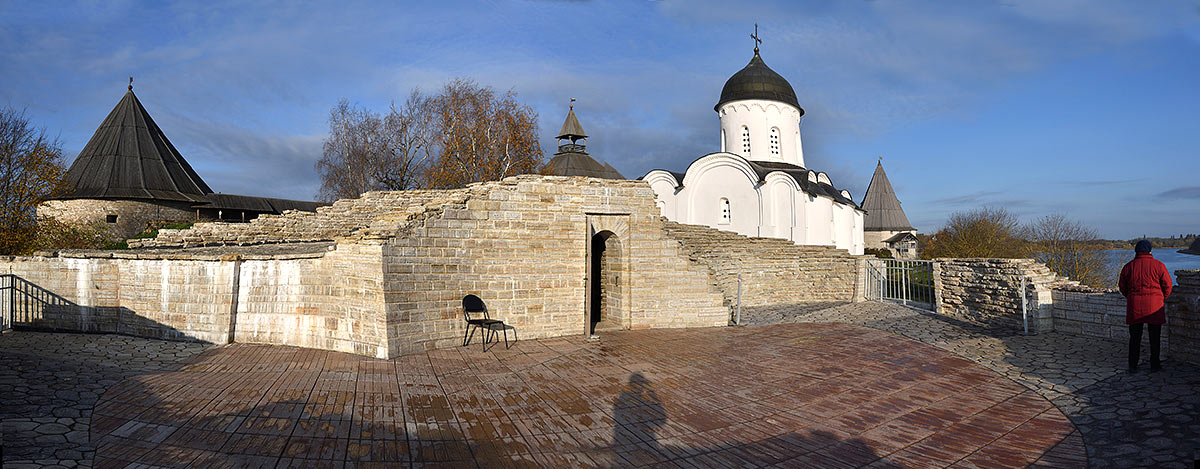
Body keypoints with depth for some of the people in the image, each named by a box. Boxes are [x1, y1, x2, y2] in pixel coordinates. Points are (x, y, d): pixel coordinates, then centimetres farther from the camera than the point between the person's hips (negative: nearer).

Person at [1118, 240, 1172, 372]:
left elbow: (1122, 287, 7)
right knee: (1154, 337, 10)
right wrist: (1162, 298, 17)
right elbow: (1167, 285, 0)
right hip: (1154, 306, -1)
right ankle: (1154, 364, 15)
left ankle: (1132, 365, 7)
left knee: (1134, 337, 7)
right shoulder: (1158, 265, -4)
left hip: (1134, 306, 1)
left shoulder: (1128, 267, 1)